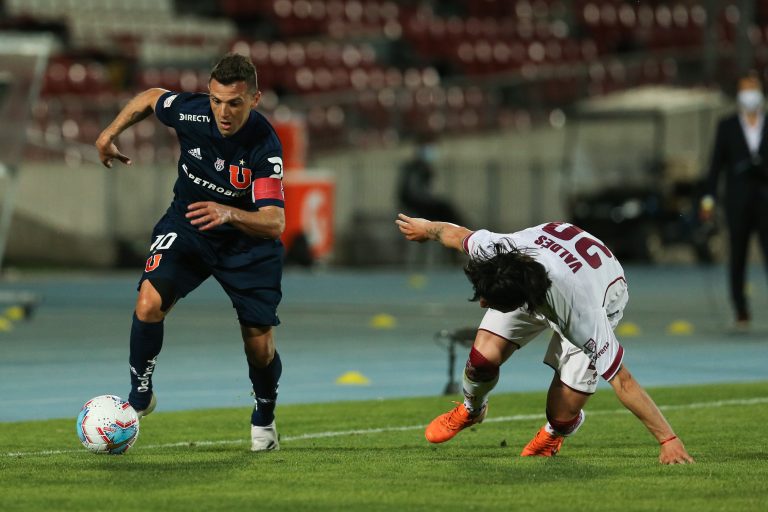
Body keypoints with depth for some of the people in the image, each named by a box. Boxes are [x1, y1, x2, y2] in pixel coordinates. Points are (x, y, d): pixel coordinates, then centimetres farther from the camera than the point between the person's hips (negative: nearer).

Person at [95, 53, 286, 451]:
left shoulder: (265, 146, -30)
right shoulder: (190, 112, -21)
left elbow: (274, 222, -38)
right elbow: (149, 97, 3)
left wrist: (229, 213, -55)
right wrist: (111, 132, 5)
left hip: (247, 240, -2)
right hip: (186, 226, 2)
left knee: (260, 345, -3)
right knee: (149, 303, -25)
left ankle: (264, 417, 29)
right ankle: (140, 396, -4)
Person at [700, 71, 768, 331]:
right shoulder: (727, 125, 8)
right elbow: (716, 163, 5)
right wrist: (709, 197, 0)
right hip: (738, 201, 0)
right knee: (737, 259, 3)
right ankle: (741, 314, 10)